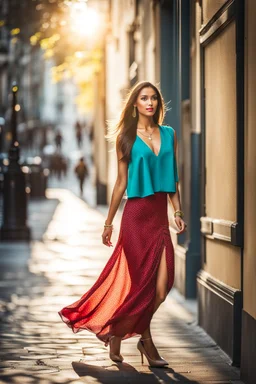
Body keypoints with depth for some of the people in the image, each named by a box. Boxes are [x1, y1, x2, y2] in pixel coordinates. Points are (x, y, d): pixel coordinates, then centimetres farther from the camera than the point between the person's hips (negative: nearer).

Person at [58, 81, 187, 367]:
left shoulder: (168, 134, 11)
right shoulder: (126, 137, 1)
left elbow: (172, 177, 13)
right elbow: (121, 182, 3)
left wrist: (178, 211, 5)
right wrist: (109, 222, 2)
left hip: (160, 215, 4)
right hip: (137, 214, -4)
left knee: (161, 284, -2)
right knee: (143, 282, -2)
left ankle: (118, 332, 16)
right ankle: (145, 339, 15)